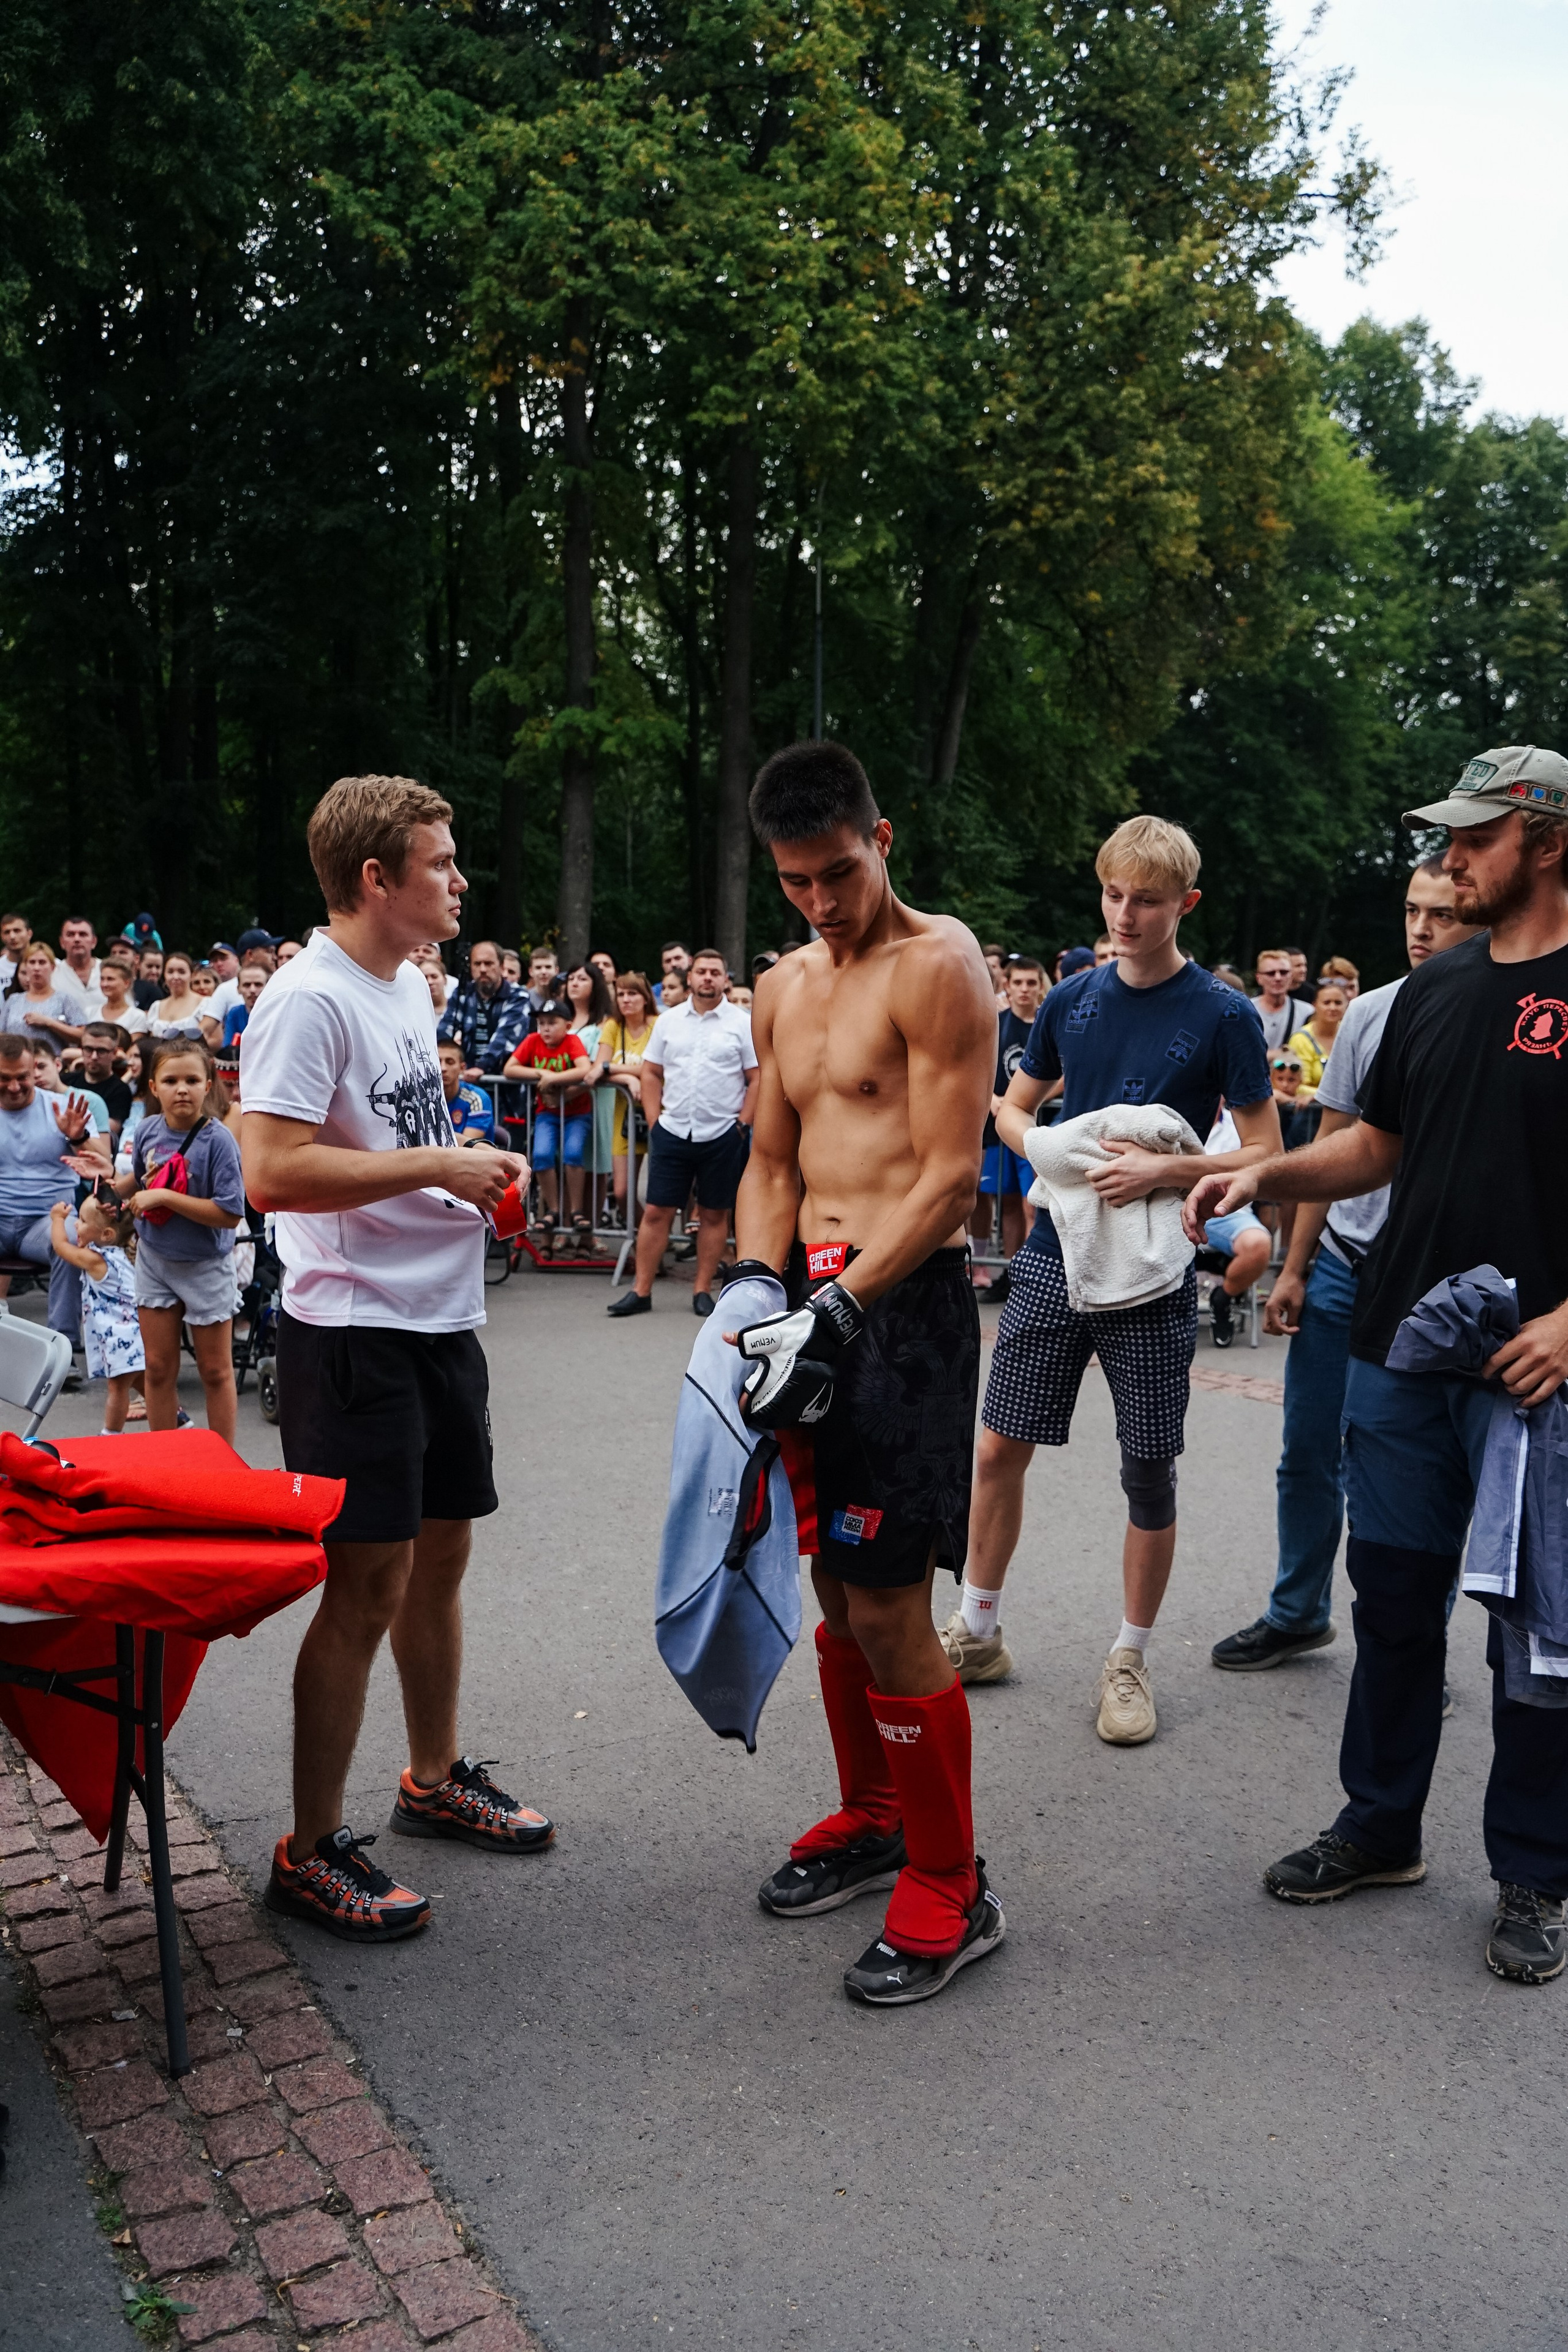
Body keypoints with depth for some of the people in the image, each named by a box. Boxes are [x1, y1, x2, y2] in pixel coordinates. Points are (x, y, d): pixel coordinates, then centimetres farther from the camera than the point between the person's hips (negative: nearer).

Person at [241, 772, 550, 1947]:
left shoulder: (412, 984, 13)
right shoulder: (310, 998, -16)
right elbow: (273, 1173, -24)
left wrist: (472, 1159, 7)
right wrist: (436, 1165, -20)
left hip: (441, 1317, 9)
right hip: (354, 1330, -9)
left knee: (441, 1553, 18)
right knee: (368, 1585, -4)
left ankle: (437, 1777, 36)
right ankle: (312, 1851, 11)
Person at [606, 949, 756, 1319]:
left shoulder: (742, 1023, 1)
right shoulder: (669, 1020, 9)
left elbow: (757, 1079, -1)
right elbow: (651, 1073, 11)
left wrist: (742, 1125, -6)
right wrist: (654, 1122, 3)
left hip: (722, 1135, -2)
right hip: (672, 1132, 2)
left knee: (714, 1214, 6)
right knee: (656, 1211, 1)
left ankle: (702, 1291, 16)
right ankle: (640, 1291, 7)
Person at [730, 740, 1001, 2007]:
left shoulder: (941, 965, -9)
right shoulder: (787, 986, 15)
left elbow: (952, 1176, -16)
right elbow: (773, 1164, 14)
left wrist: (835, 1312, -22)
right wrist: (756, 1291, -3)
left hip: (908, 1302, -8)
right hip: (814, 1299, 8)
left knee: (886, 1604, -5)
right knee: (834, 1580, 15)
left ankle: (950, 1889, 11)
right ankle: (871, 1819, 34)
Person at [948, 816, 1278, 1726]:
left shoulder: (1221, 1015, -6)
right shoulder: (1074, 999, 5)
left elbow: (1266, 1152, -6)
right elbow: (1012, 1110, 15)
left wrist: (1162, 1170, -19)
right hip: (1055, 1256, 4)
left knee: (1151, 1474, 6)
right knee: (1000, 1448, 7)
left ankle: (1131, 1661, 23)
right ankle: (978, 1632, 25)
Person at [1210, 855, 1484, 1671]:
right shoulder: (1370, 1012, 5)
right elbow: (1331, 1146, 9)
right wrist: (1294, 1268, 8)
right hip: (1339, 1267, 4)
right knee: (1309, 1455, 13)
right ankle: (1296, 1616, 31)